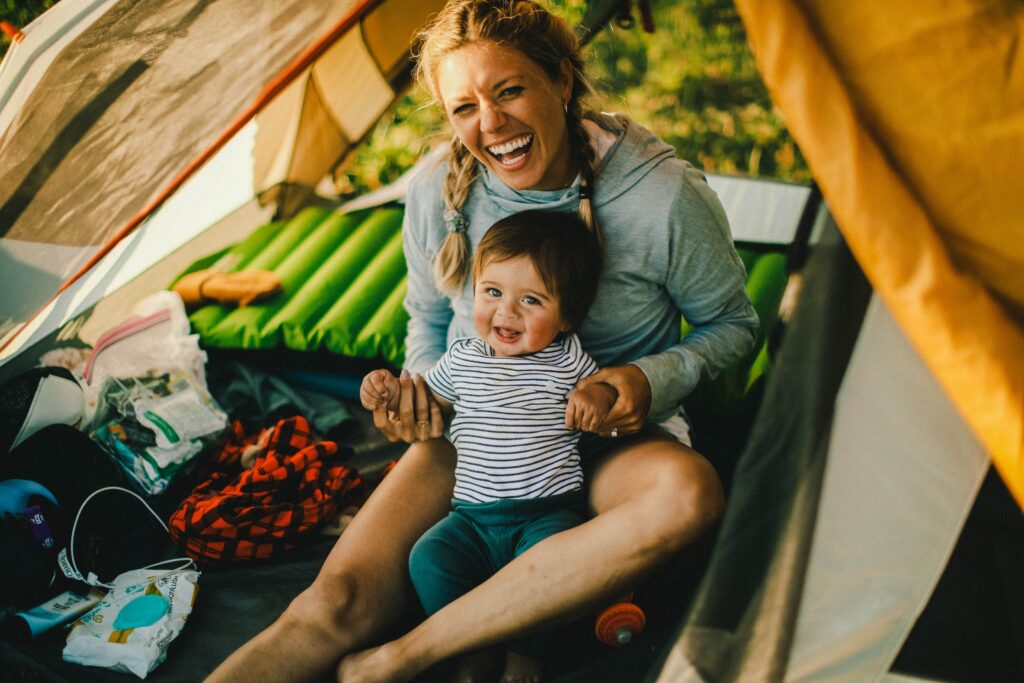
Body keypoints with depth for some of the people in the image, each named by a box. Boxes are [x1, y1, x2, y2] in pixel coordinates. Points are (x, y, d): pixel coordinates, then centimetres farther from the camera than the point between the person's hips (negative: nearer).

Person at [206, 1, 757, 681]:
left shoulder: (663, 194, -18)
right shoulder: (436, 196, -8)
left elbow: (732, 322, -1)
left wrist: (653, 381, -20)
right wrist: (420, 392, -10)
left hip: (607, 442, -1)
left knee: (689, 494, -38)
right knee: (335, 606, -22)